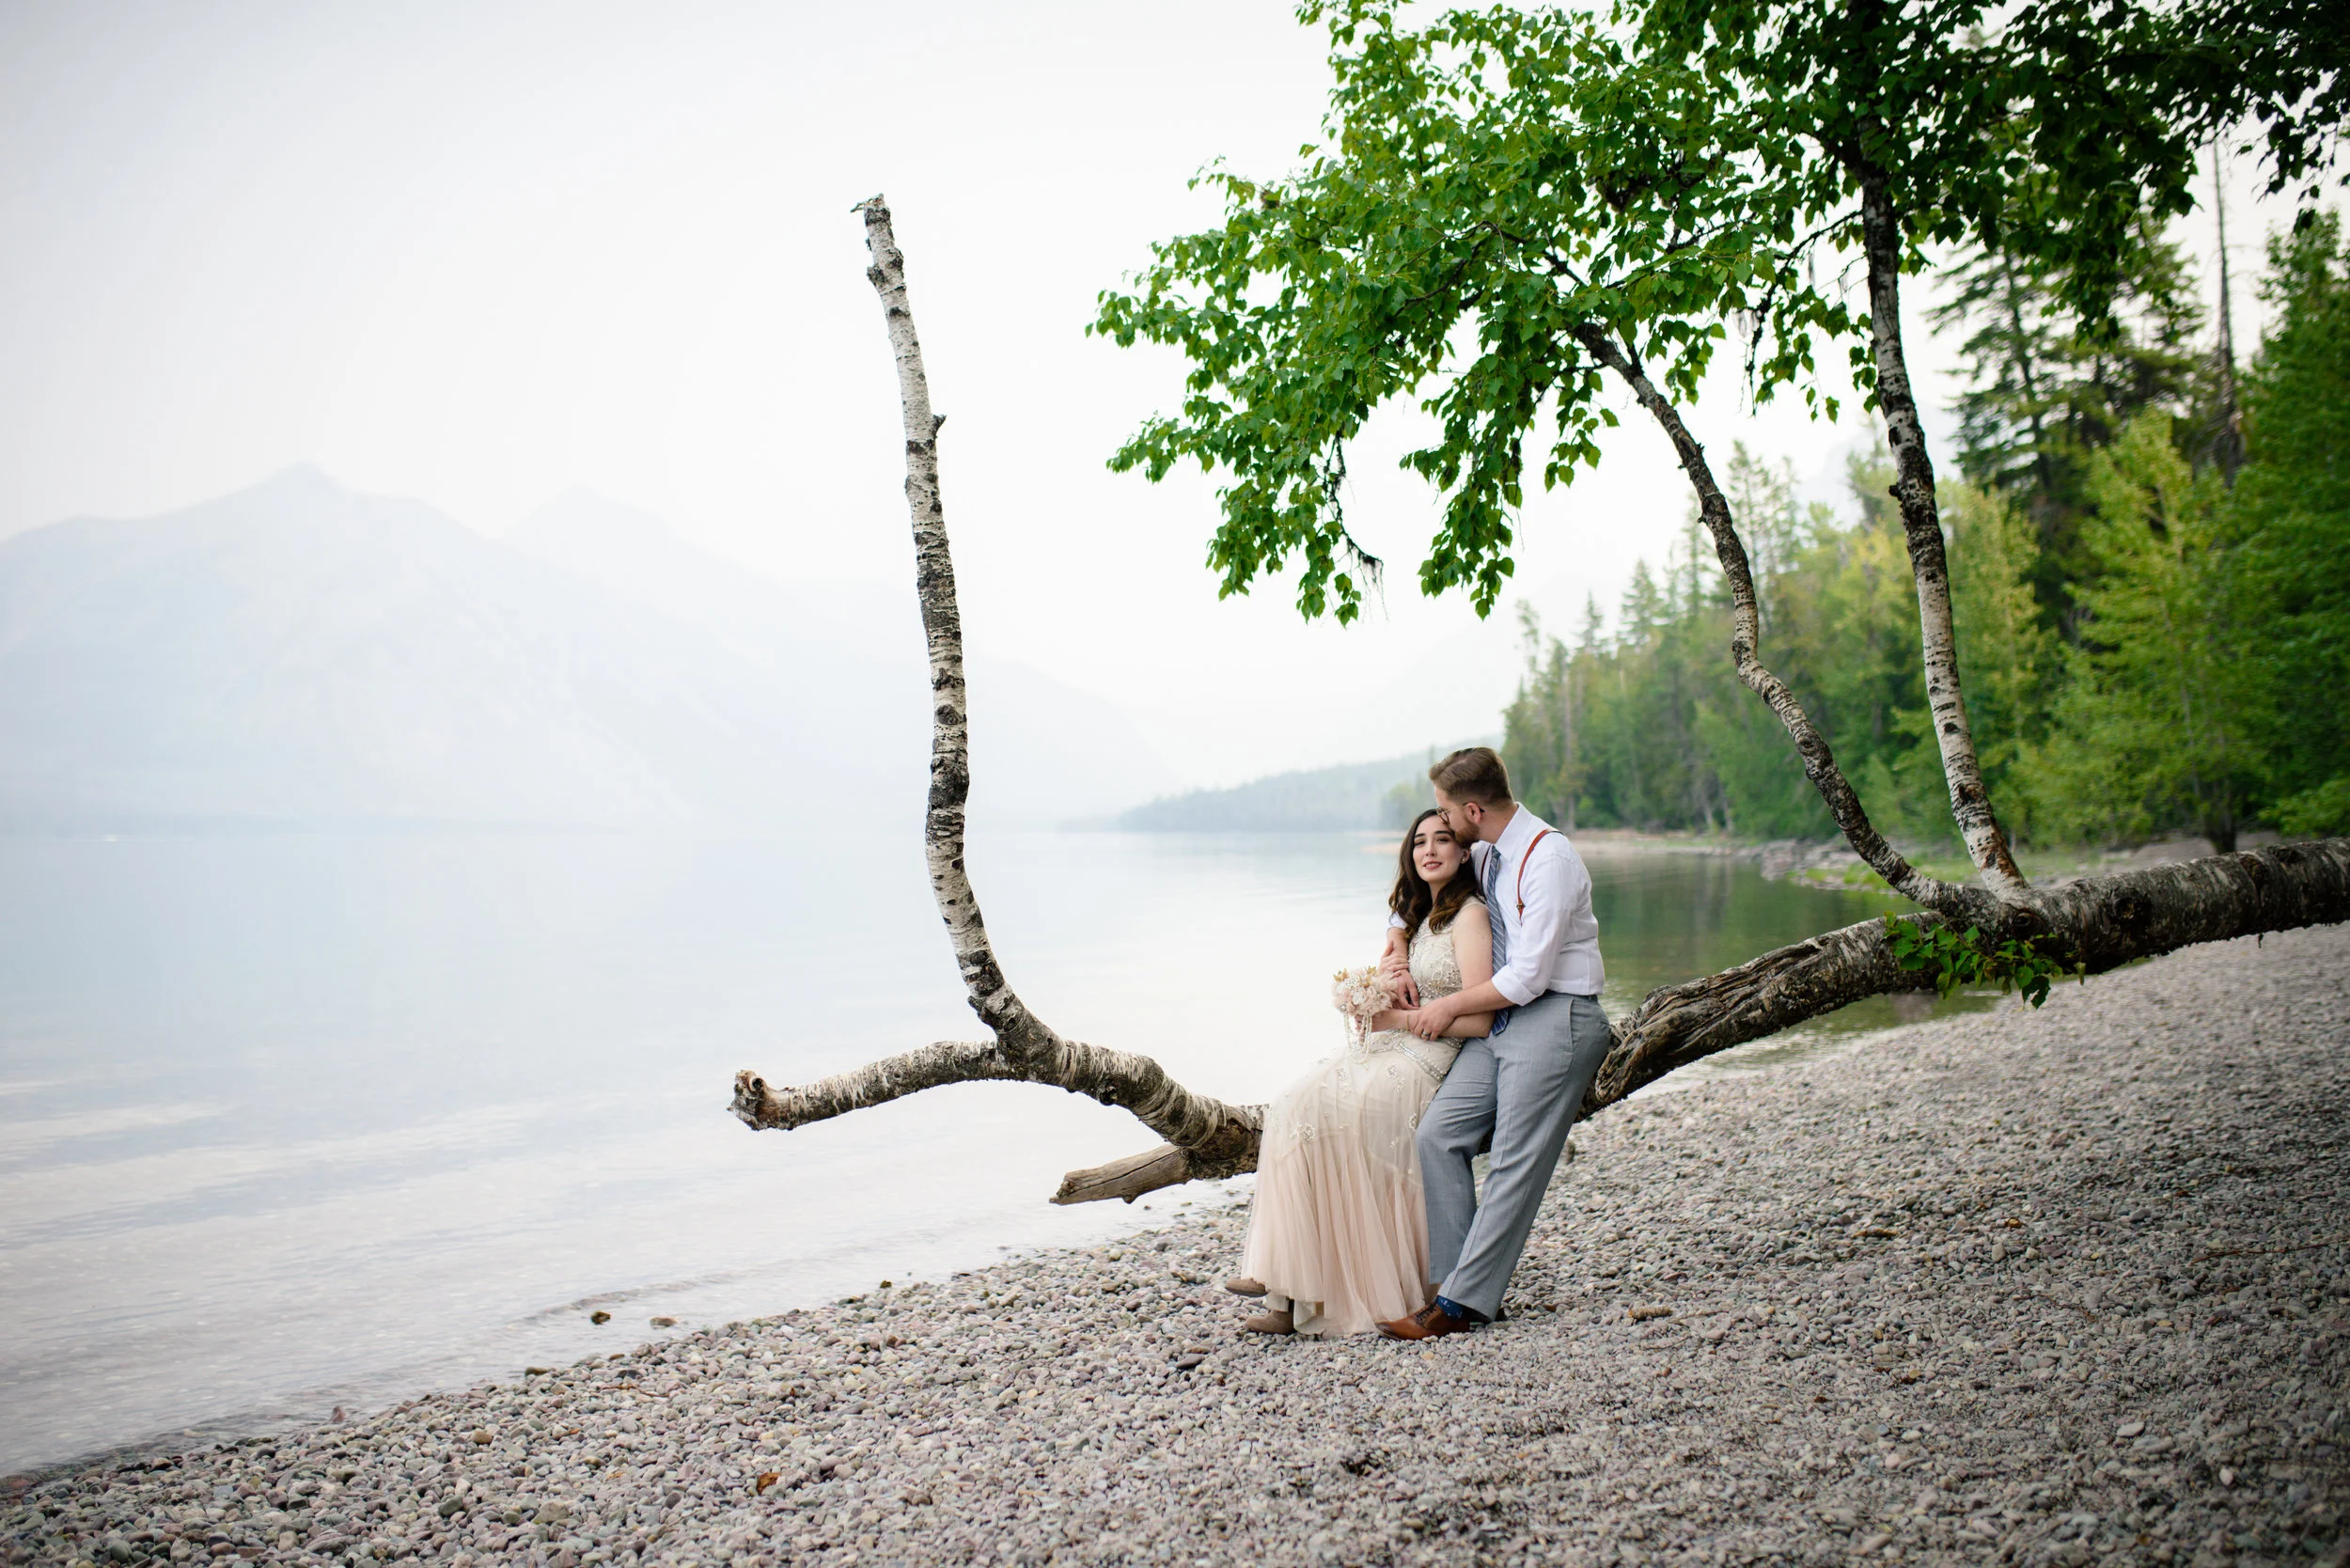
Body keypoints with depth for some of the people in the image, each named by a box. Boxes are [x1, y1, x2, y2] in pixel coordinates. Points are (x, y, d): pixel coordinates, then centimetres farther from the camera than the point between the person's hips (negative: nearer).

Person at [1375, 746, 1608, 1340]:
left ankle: (1463, 1303, -6)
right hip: (1503, 1020, 8)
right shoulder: (1483, 854, 9)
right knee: (1439, 1134, -2)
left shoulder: (1550, 858, -16)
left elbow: (1528, 976, -18)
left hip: (1555, 1019, -8)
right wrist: (1397, 947, 11)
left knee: (1515, 1164, -7)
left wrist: (1448, 1006, -7)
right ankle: (1455, 1277, 2)